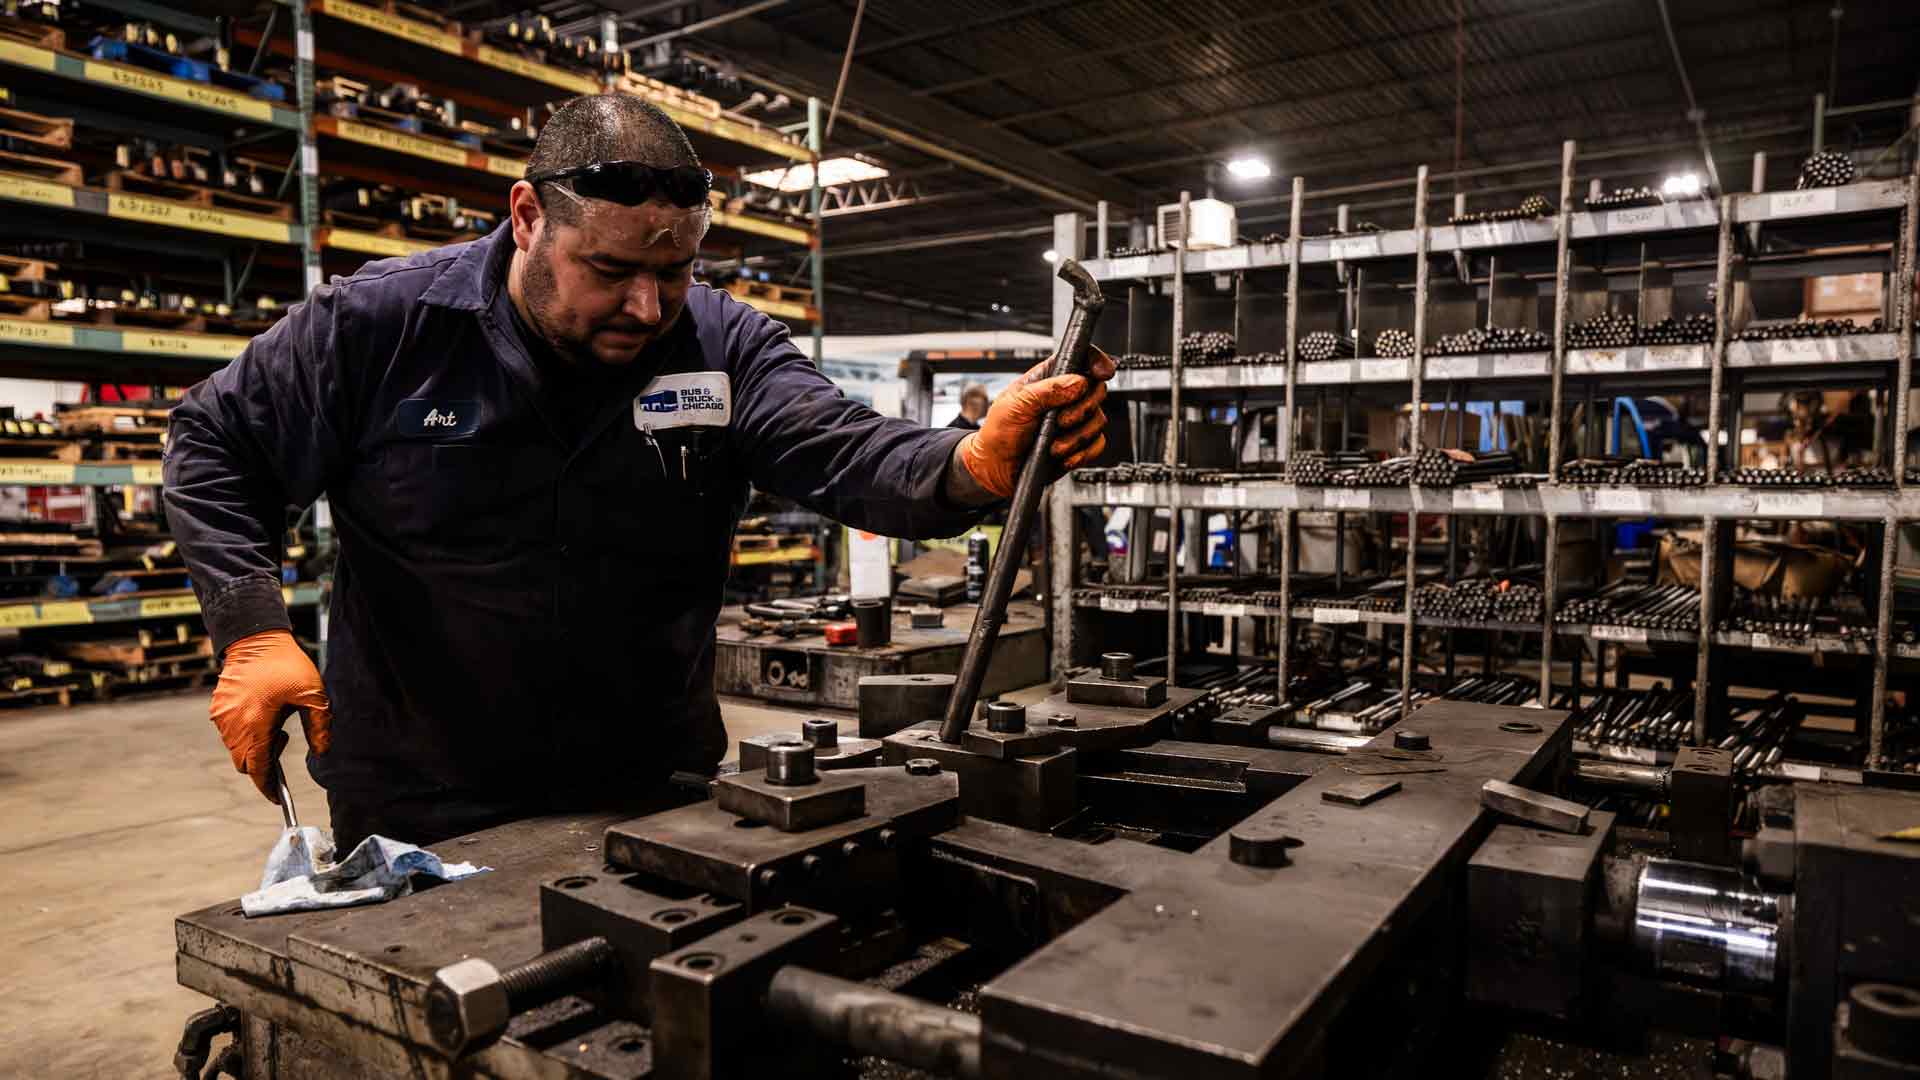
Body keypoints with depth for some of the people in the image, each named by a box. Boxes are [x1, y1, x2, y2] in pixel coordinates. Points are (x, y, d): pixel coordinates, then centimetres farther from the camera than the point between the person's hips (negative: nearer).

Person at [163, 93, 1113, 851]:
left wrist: (978, 463, -40)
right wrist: (252, 629, -12)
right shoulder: (381, 324, -9)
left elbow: (842, 453, -18)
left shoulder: (724, 345, -7)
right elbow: (213, 448, 2)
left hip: (659, 797, 3)